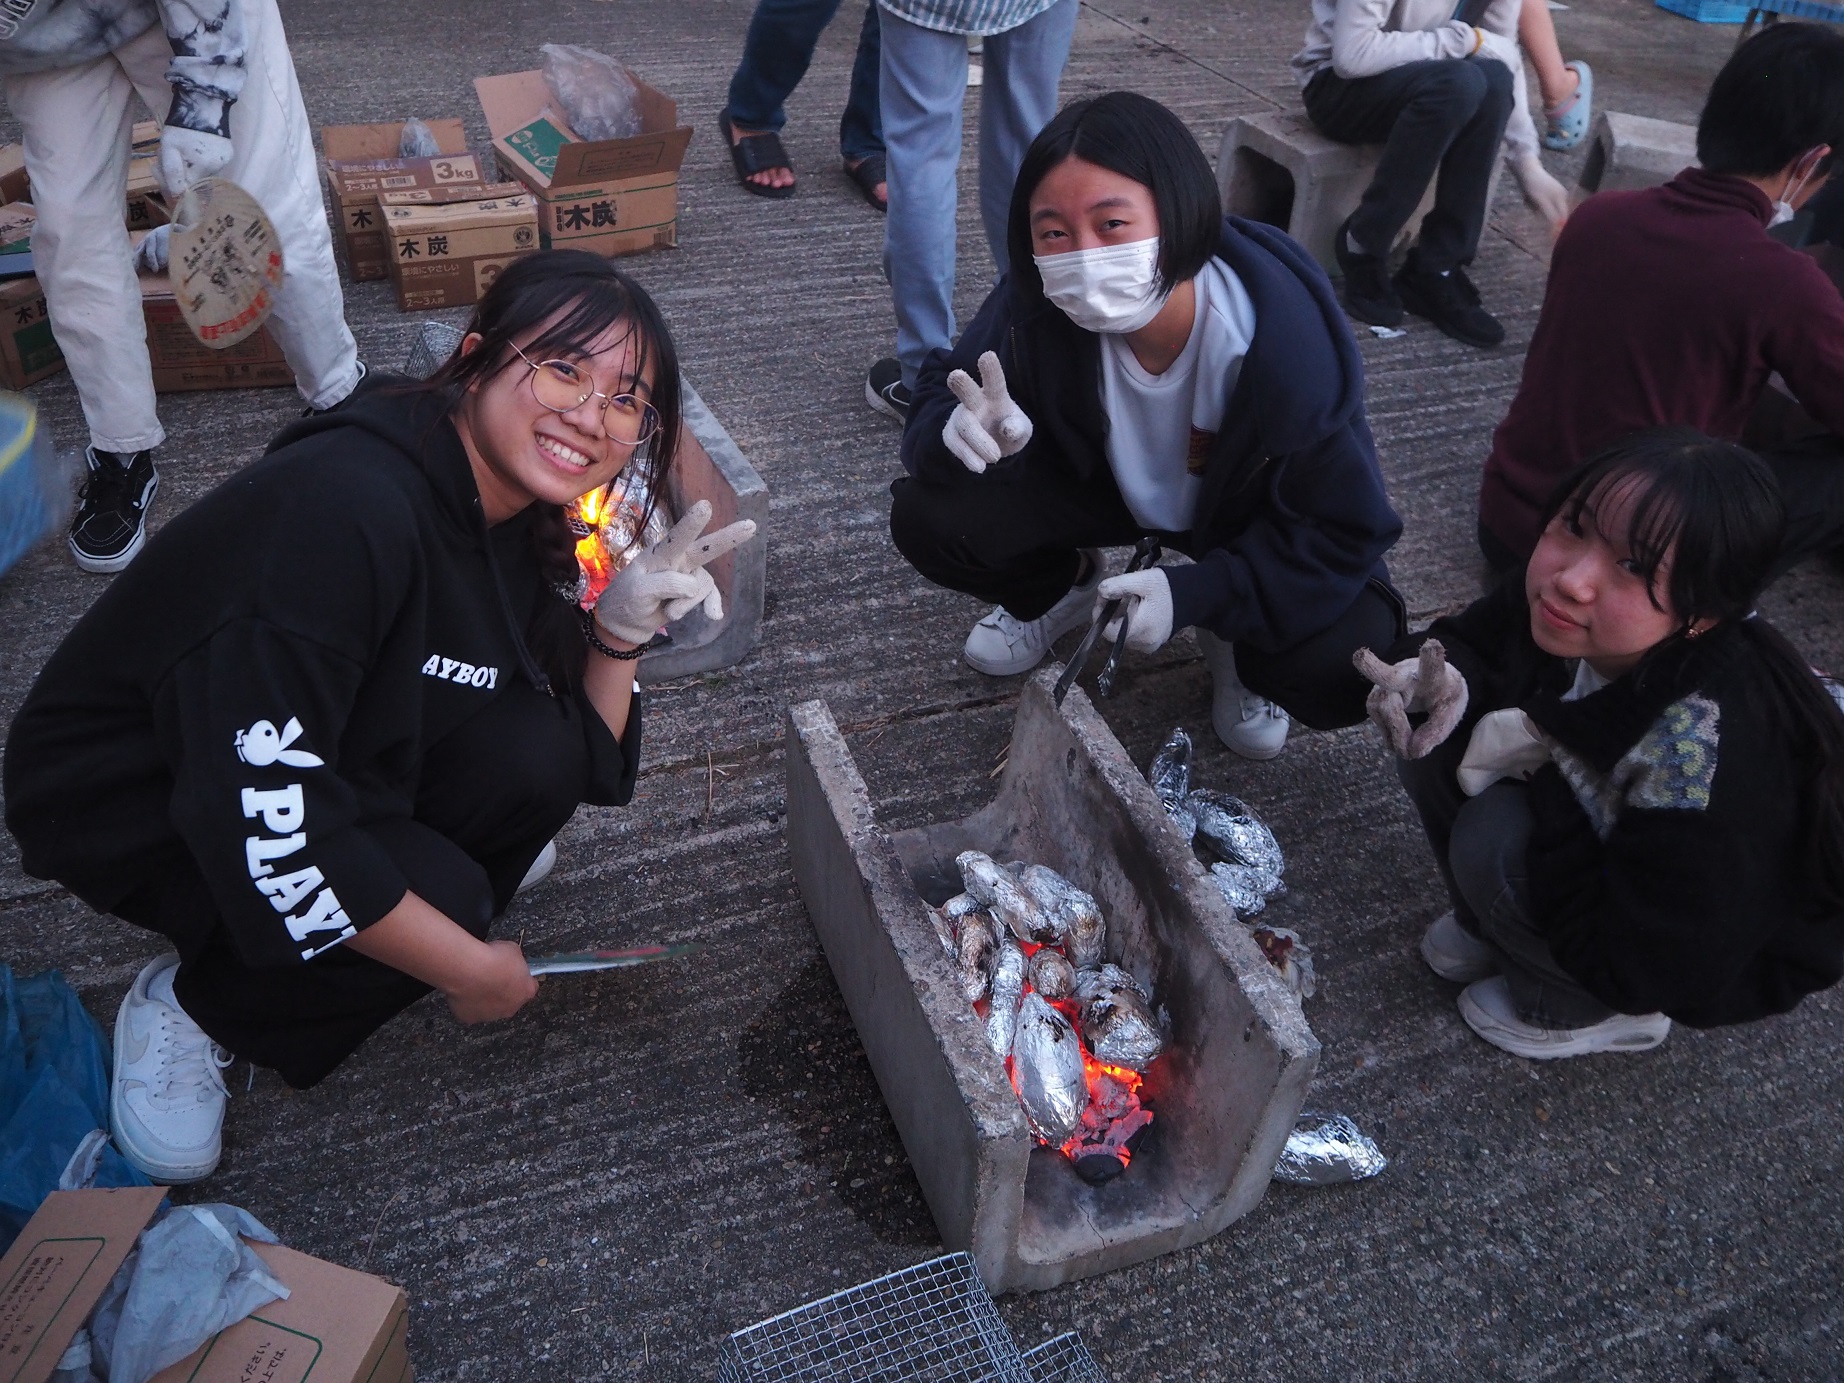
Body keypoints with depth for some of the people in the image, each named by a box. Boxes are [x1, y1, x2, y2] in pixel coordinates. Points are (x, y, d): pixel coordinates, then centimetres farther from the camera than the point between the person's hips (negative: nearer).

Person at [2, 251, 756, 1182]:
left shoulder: (516, 522, -7)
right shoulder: (344, 509, -33)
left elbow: (586, 761, -2)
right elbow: (256, 812, -34)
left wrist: (625, 626, -21)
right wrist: (468, 969, -25)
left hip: (338, 768, 7)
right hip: (128, 802, -6)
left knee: (536, 757, -17)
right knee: (442, 894, -26)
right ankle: (190, 1003, 2)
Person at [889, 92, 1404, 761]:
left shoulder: (1287, 337, -34)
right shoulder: (1036, 308, -28)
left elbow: (1343, 532, -25)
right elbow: (942, 397, -14)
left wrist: (1193, 593, -35)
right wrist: (963, 430, -40)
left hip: (1251, 518, -2)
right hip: (1102, 477, 3)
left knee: (1349, 667, -28)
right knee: (926, 519, -21)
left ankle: (1237, 640, 9)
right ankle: (1065, 586, 12)